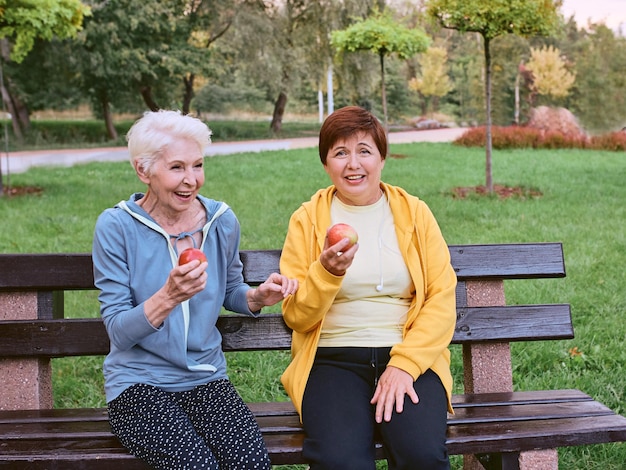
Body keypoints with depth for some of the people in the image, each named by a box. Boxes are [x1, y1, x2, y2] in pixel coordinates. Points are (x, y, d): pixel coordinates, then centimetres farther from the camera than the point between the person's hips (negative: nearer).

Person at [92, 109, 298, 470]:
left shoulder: (222, 221, 2)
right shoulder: (116, 226, -9)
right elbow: (118, 330, -11)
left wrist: (258, 297, -3)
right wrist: (169, 297, -30)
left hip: (206, 379, 3)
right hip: (139, 382, -3)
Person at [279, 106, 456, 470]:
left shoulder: (415, 213, 9)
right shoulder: (307, 220, 7)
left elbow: (442, 298, 2)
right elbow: (296, 318, 4)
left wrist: (405, 363, -11)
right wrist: (327, 273, -15)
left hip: (410, 355, 1)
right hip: (333, 358, 0)